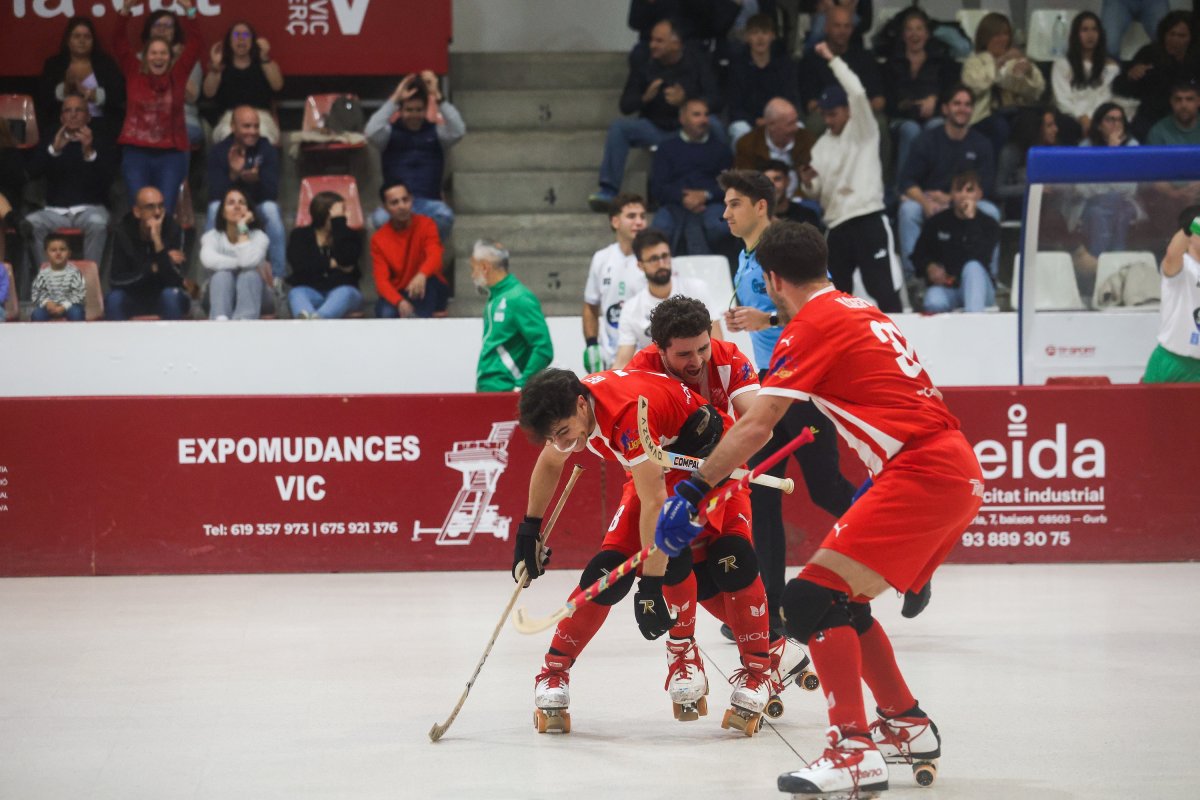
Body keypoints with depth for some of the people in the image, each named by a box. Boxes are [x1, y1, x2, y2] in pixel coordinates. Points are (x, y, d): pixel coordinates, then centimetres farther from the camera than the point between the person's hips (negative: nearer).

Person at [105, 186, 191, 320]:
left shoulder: (172, 231, -18)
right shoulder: (122, 232, -14)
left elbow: (174, 281, -27)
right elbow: (115, 279, -17)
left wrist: (158, 242, -37)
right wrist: (153, 268, -24)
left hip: (164, 299, -1)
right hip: (133, 298, 1)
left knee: (171, 294, -33)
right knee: (114, 298, -29)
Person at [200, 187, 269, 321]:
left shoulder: (258, 236, -3)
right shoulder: (211, 236, 0)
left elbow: (248, 260, -26)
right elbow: (209, 260, -25)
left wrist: (243, 229, -17)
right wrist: (240, 263, -22)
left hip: (251, 296, 0)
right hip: (220, 299, 0)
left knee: (249, 274, -32)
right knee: (222, 274, -31)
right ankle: (220, 321, -61)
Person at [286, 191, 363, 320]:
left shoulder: (350, 236, 14)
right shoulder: (300, 235, 13)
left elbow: (346, 259, -10)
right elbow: (298, 262, -6)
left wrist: (338, 221, -8)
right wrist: (330, 263, -6)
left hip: (341, 289, -1)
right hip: (310, 290, 1)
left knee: (344, 294, -35)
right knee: (296, 294, -33)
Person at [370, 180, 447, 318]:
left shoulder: (425, 225, -9)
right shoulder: (379, 240, -7)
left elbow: (435, 256, -28)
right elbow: (381, 281, -15)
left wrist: (421, 275, -52)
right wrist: (399, 302, -37)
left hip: (427, 293, 0)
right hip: (398, 294, 0)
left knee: (427, 279, -35)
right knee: (387, 313, -35)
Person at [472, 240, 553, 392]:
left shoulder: (519, 299, -13)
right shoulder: (494, 298, 15)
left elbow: (544, 349, -18)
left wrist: (521, 386, -19)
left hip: (505, 391, -9)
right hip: (486, 390, 9)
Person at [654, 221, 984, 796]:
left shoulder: (811, 325, -6)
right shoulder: (862, 312, 22)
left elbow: (756, 427, -12)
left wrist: (691, 491, -9)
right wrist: (873, 485, 39)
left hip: (923, 476, -9)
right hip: (961, 473, 9)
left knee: (811, 600, -12)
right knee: (841, 601, 20)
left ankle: (855, 750, -17)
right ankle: (907, 724, 28)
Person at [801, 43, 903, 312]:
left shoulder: (863, 132, 1)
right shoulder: (822, 145, 19)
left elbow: (857, 92, -16)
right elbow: (815, 192, 19)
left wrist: (832, 59, -12)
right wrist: (808, 182, -4)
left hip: (868, 221, -6)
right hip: (836, 225, 7)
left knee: (885, 290, -11)